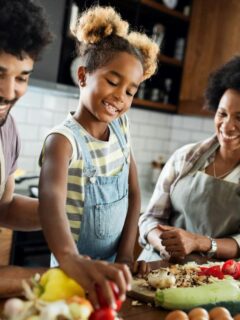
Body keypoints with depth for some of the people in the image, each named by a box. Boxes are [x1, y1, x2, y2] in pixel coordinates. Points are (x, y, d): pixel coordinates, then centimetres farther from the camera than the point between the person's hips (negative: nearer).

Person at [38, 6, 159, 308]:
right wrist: (70, 259, -59)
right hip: (75, 270, -6)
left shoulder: (120, 126, -3)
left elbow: (133, 192, 0)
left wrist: (125, 255, -10)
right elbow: (51, 198, -41)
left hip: (112, 265, 6)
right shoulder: (63, 140, -23)